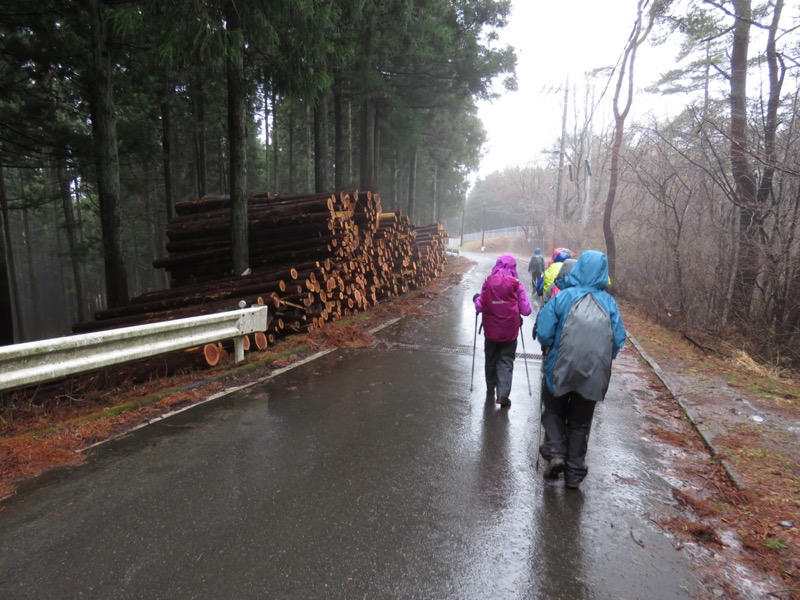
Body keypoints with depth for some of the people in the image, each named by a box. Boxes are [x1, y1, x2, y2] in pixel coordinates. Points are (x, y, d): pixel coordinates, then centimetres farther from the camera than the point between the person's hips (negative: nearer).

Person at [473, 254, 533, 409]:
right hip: (510, 331, -1)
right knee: (506, 361, 7)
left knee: (491, 360, 18)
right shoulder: (517, 284, -9)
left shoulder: (488, 282, -7)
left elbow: (479, 307, -5)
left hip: (491, 330, 1)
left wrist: (476, 299, 15)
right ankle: (503, 394, -4)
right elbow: (526, 310, -7)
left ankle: (491, 391, 32)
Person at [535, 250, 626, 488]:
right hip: (594, 374, 2)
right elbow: (619, 339, -3)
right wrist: (601, 359, 14)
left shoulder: (562, 297, -9)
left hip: (561, 369, -2)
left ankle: (556, 452, 4)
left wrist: (550, 350, 9)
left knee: (553, 411, 22)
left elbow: (543, 332, -12)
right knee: (580, 423, 17)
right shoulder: (609, 302, -3)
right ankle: (574, 474, 24)